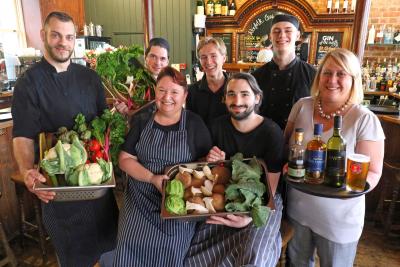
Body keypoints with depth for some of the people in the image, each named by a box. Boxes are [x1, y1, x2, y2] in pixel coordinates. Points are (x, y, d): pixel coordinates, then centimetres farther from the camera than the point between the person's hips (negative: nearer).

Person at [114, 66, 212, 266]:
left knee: (170, 248, -16)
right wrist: (152, 178, -15)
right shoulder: (142, 121, 5)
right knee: (131, 244, -13)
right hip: (141, 199, 2)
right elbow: (125, 159, 0)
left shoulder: (194, 124, 0)